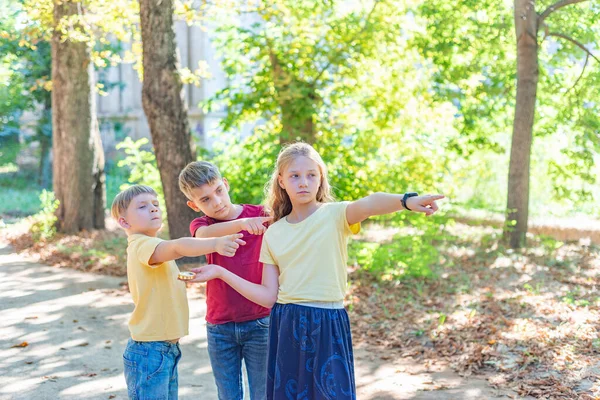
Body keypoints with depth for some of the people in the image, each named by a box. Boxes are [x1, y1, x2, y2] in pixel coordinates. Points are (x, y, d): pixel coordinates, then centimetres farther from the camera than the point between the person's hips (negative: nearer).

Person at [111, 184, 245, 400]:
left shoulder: (150, 245, 15)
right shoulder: (142, 245, -19)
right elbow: (178, 247, -38)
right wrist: (215, 243, -53)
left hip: (167, 349, 10)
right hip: (149, 352, -10)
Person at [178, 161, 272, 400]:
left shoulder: (260, 215, -3)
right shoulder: (200, 225, 0)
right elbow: (204, 235, -24)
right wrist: (242, 223, -42)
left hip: (259, 323, -2)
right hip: (219, 328, 2)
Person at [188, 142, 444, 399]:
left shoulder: (335, 215, -4)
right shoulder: (273, 234, 7)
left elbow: (370, 204, -28)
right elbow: (268, 296, 6)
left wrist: (406, 200, -48)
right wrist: (221, 273, 5)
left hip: (326, 326, -4)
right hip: (286, 327, 4)